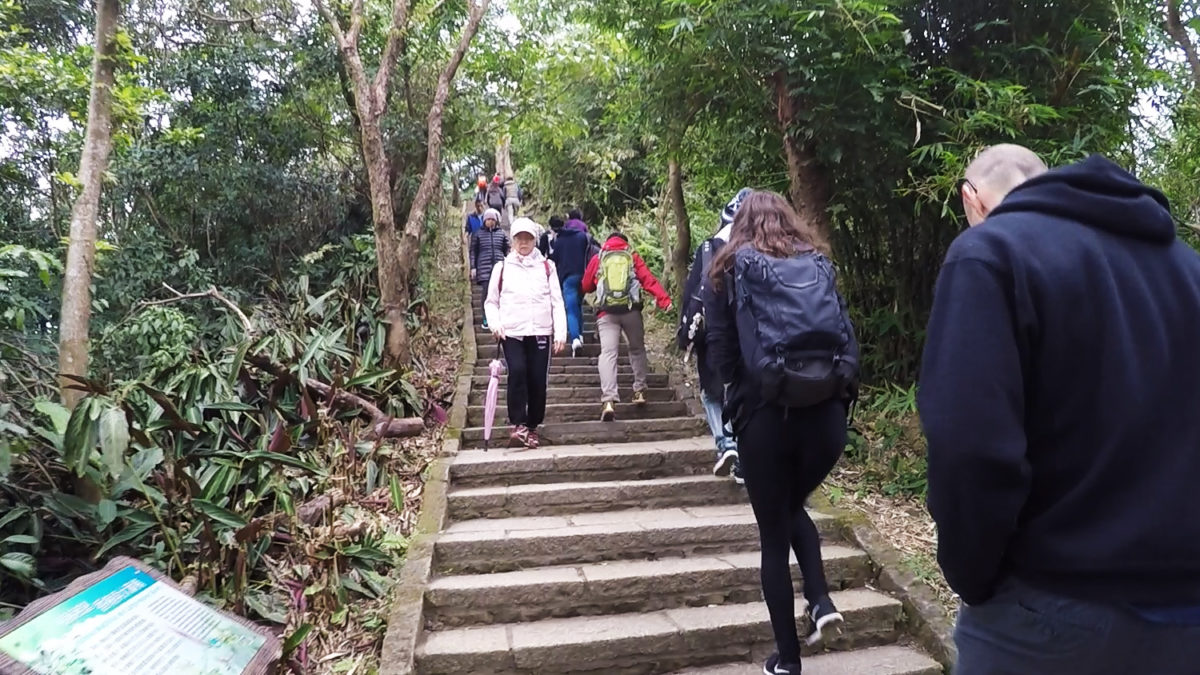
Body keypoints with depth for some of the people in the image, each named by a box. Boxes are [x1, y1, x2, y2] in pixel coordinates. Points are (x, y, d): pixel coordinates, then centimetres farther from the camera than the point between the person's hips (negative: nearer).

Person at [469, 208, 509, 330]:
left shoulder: (502, 234, 11)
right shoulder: (478, 234, 8)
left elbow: (507, 251, 14)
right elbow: (473, 251, 8)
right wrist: (473, 267, 2)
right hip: (484, 267, -1)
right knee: (486, 292, -6)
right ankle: (486, 319, 2)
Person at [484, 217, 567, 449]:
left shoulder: (547, 266, 9)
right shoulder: (502, 267, 9)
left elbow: (557, 302, 7)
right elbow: (491, 302, 13)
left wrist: (560, 333, -1)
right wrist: (495, 324, -4)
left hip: (540, 332, 1)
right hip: (511, 333, -1)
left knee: (538, 380, 0)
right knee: (517, 371, -21)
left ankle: (532, 427, 16)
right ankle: (518, 424, -15)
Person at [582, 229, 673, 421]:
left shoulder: (598, 259, 16)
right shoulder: (633, 256, 14)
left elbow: (586, 286, 20)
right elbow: (648, 279, 0)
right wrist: (663, 299, -7)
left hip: (606, 312, -1)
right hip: (632, 310, 1)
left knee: (608, 353, -10)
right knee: (637, 349, 20)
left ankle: (608, 400, -25)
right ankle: (640, 390, 16)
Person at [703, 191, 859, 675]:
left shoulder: (731, 269, 5)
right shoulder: (818, 263, 12)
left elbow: (719, 349, 2)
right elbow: (847, 337, 7)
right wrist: (838, 388, 14)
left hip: (766, 414, -3)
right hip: (827, 412, 3)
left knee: (773, 532, 12)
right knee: (793, 507, 29)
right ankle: (820, 599, 11)